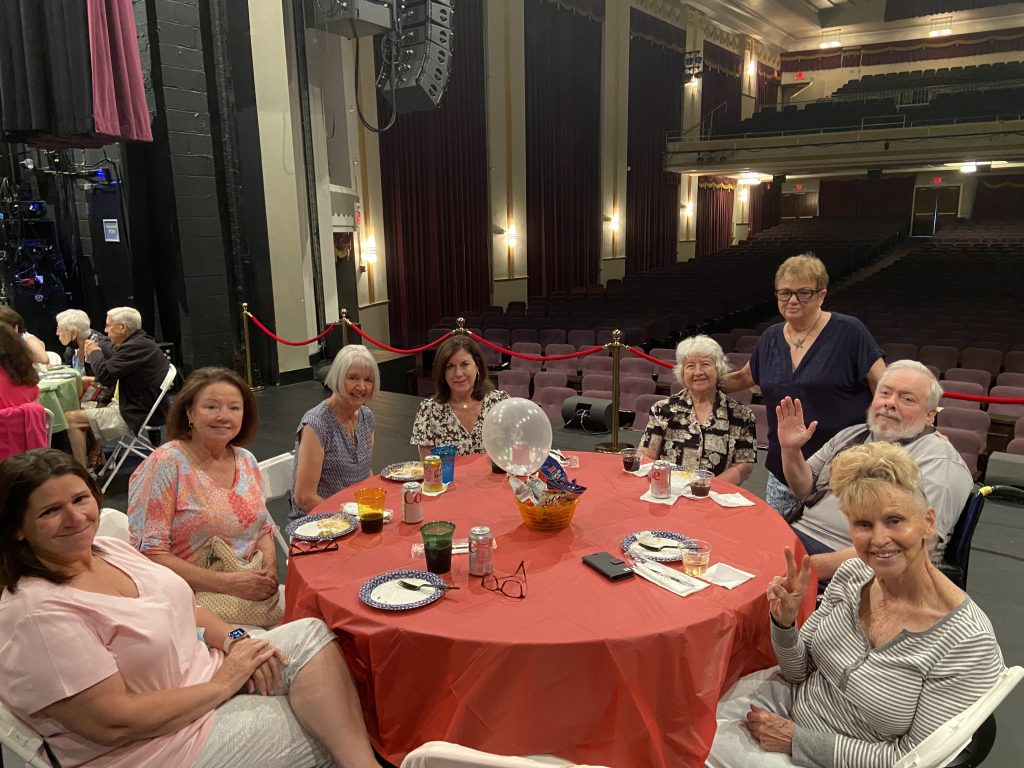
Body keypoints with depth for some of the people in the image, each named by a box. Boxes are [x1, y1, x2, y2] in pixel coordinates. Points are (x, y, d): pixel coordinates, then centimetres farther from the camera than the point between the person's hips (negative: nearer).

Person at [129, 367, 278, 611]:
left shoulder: (247, 461, 8)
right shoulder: (166, 464, -10)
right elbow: (149, 553, -13)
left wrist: (269, 567, -5)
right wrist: (228, 583, -19)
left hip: (253, 592, 6)